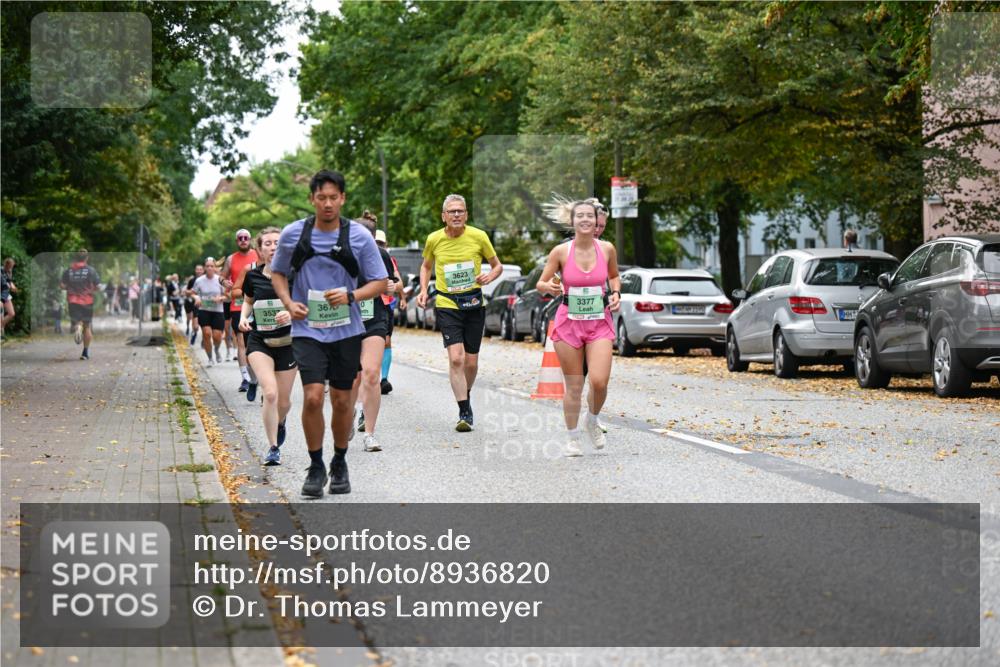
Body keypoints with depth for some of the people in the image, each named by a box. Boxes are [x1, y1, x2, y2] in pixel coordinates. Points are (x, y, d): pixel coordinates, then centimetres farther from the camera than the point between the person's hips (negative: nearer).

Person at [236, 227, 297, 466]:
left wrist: (292, 313, -24)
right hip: (259, 341, 0)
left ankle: (280, 424, 46)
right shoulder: (252, 275, -2)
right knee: (270, 393, -19)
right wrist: (243, 317, -2)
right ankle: (273, 448, -6)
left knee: (283, 401, 9)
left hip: (288, 342, 0)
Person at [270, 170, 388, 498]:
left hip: (346, 331, 1)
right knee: (313, 397, -14)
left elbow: (380, 282, 2)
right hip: (307, 329, -1)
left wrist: (351, 296, -16)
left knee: (342, 401, 8)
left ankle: (340, 464, 29)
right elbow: (277, 273, 14)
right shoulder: (293, 234, -1)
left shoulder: (359, 236, -3)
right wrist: (288, 303, -4)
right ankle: (315, 467, 3)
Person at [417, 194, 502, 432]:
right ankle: (465, 412, -11)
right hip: (447, 304, -1)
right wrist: (423, 290, 2)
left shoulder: (478, 237, -4)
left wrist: (489, 276, -14)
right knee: (456, 358, -16)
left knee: (471, 362, 7)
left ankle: (466, 394, 36)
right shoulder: (434, 239, -1)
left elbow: (497, 265, 7)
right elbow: (426, 266, 18)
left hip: (474, 303, 1)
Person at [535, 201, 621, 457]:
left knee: (599, 381, -13)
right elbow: (541, 283, 0)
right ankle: (572, 438, 20)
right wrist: (551, 287, -22)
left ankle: (592, 421, 18)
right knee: (573, 386, 3)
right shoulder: (561, 251, -7)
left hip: (599, 323, 1)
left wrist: (616, 293, -1)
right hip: (569, 322, -1)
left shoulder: (607, 249, -2)